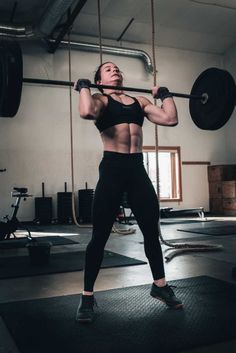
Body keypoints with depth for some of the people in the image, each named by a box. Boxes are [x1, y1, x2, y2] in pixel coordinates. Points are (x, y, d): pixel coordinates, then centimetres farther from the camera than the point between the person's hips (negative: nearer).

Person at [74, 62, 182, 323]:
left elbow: (170, 119, 6)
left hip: (138, 169, 5)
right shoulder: (100, 99, 4)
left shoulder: (139, 101, 18)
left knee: (152, 231, 12)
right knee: (99, 236, 0)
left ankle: (159, 285, 31)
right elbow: (87, 112, -21)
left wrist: (165, 94, 18)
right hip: (112, 169, -5)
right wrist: (83, 87, -5)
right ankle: (87, 297, 13)